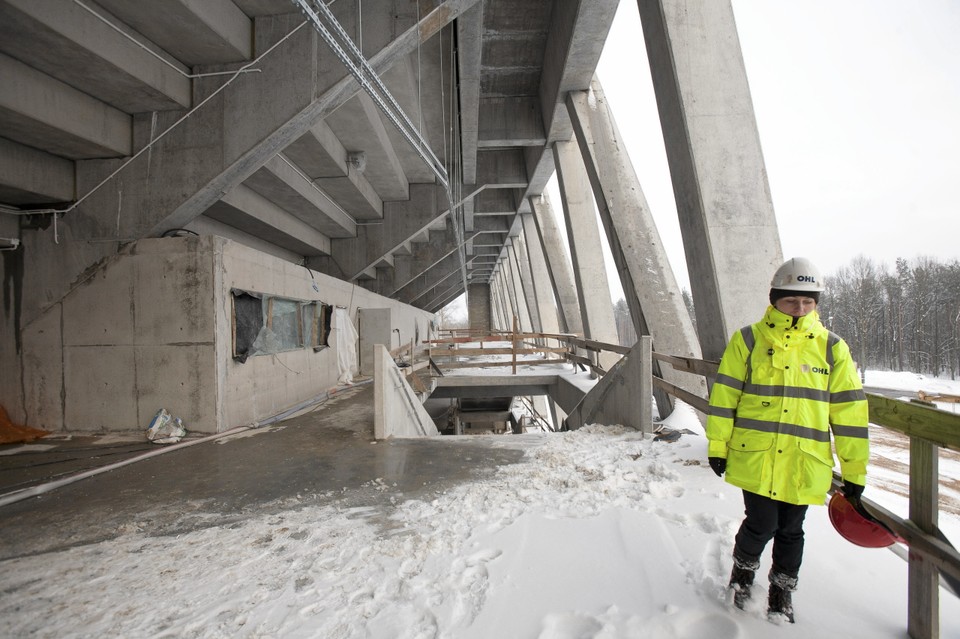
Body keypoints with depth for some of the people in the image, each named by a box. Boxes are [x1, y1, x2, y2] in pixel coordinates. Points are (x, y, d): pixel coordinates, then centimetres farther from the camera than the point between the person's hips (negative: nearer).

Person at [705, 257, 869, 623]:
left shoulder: (831, 348, 3)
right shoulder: (748, 340, -2)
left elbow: (849, 411, 5)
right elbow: (724, 397, 0)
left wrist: (854, 470, 6)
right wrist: (717, 446, 0)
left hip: (804, 465, 2)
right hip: (754, 458, -2)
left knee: (790, 532, 13)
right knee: (761, 525, 0)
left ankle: (782, 594, 36)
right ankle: (743, 572, 31)